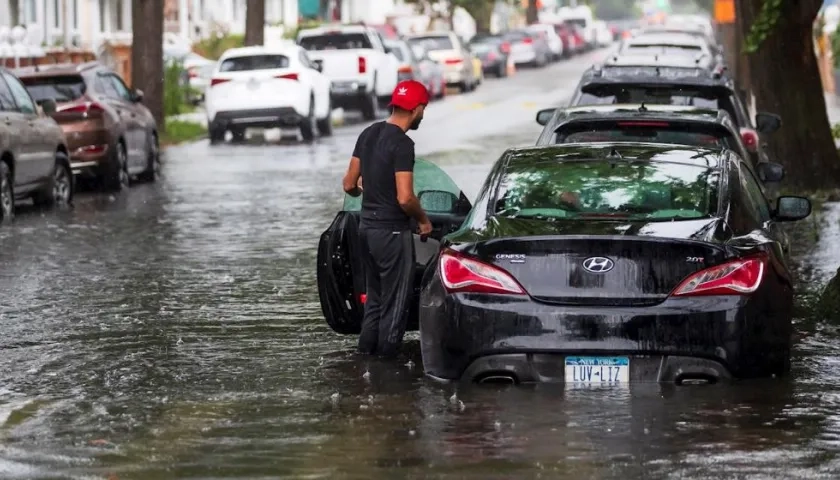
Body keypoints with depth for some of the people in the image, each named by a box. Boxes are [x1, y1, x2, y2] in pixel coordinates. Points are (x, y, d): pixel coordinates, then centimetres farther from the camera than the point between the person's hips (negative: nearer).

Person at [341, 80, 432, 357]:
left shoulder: (369, 134, 6)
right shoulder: (402, 144, -19)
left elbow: (349, 184, 11)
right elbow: (405, 198, -23)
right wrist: (423, 220, -6)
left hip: (367, 225, 8)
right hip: (392, 230, -8)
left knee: (375, 295, 19)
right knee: (395, 300, 2)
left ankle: (367, 348, 22)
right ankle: (388, 353, 6)